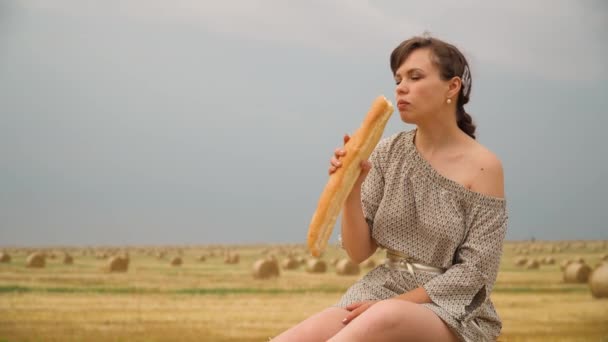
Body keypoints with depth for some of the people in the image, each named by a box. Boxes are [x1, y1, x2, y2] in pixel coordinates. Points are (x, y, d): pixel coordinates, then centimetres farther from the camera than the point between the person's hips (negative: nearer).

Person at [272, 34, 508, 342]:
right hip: (382, 293, 4)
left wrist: (392, 303, -15)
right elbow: (358, 252, 4)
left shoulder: (483, 167, -7)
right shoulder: (388, 153, 5)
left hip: (451, 311, -4)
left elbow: (474, 273, -9)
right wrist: (351, 188, -13)